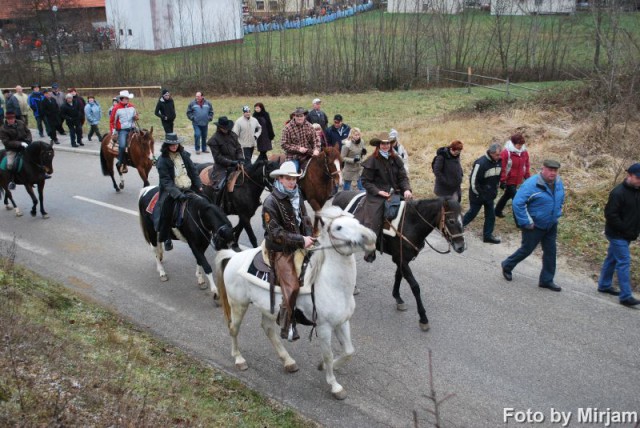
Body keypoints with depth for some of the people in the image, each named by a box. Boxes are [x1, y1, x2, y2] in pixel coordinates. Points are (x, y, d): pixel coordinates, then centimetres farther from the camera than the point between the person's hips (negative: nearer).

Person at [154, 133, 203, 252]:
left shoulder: (184, 155, 5)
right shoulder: (163, 160, -8)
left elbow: (193, 171, 10)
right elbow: (166, 181, -15)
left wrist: (199, 186, 1)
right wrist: (177, 193, -26)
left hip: (189, 188, 4)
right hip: (173, 191, -4)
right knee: (166, 212, -12)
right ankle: (166, 238, 7)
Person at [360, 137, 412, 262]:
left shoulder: (396, 159, 7)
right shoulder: (372, 161, -6)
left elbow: (403, 177, 3)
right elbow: (366, 181, -5)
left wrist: (407, 189, -16)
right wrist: (378, 191, -17)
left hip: (396, 192, 5)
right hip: (377, 196, -4)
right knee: (372, 221, -16)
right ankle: (370, 251, -4)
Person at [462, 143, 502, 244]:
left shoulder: (498, 162, -2)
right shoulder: (481, 163, -26)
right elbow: (473, 180, -22)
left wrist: (495, 190, 11)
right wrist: (478, 194, -15)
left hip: (490, 195, 7)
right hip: (478, 195, -7)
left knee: (491, 216, 9)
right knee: (472, 213, 9)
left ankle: (488, 235, 21)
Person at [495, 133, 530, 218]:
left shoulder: (524, 152, 2)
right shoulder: (506, 153, -18)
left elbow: (526, 166, 12)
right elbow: (502, 168, -18)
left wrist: (528, 178, 12)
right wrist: (502, 181, -20)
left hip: (517, 181, 7)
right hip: (509, 180, -7)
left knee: (507, 195, 21)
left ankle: (497, 211, 39)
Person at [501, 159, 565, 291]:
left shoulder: (559, 183, 0)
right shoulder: (531, 184, -23)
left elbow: (561, 200, 21)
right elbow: (517, 203, -26)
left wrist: (557, 215, 14)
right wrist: (526, 222, -23)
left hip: (551, 226, 6)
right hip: (534, 226, -6)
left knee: (550, 252, 8)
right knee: (526, 249, 7)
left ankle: (546, 280, 21)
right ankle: (507, 266, 32)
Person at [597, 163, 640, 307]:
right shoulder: (618, 192, -20)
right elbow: (610, 214, -22)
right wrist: (626, 230, -19)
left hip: (626, 235, 8)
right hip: (617, 235, -8)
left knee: (612, 259, 18)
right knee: (624, 262, -8)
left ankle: (604, 285, 31)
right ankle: (625, 296, -5)